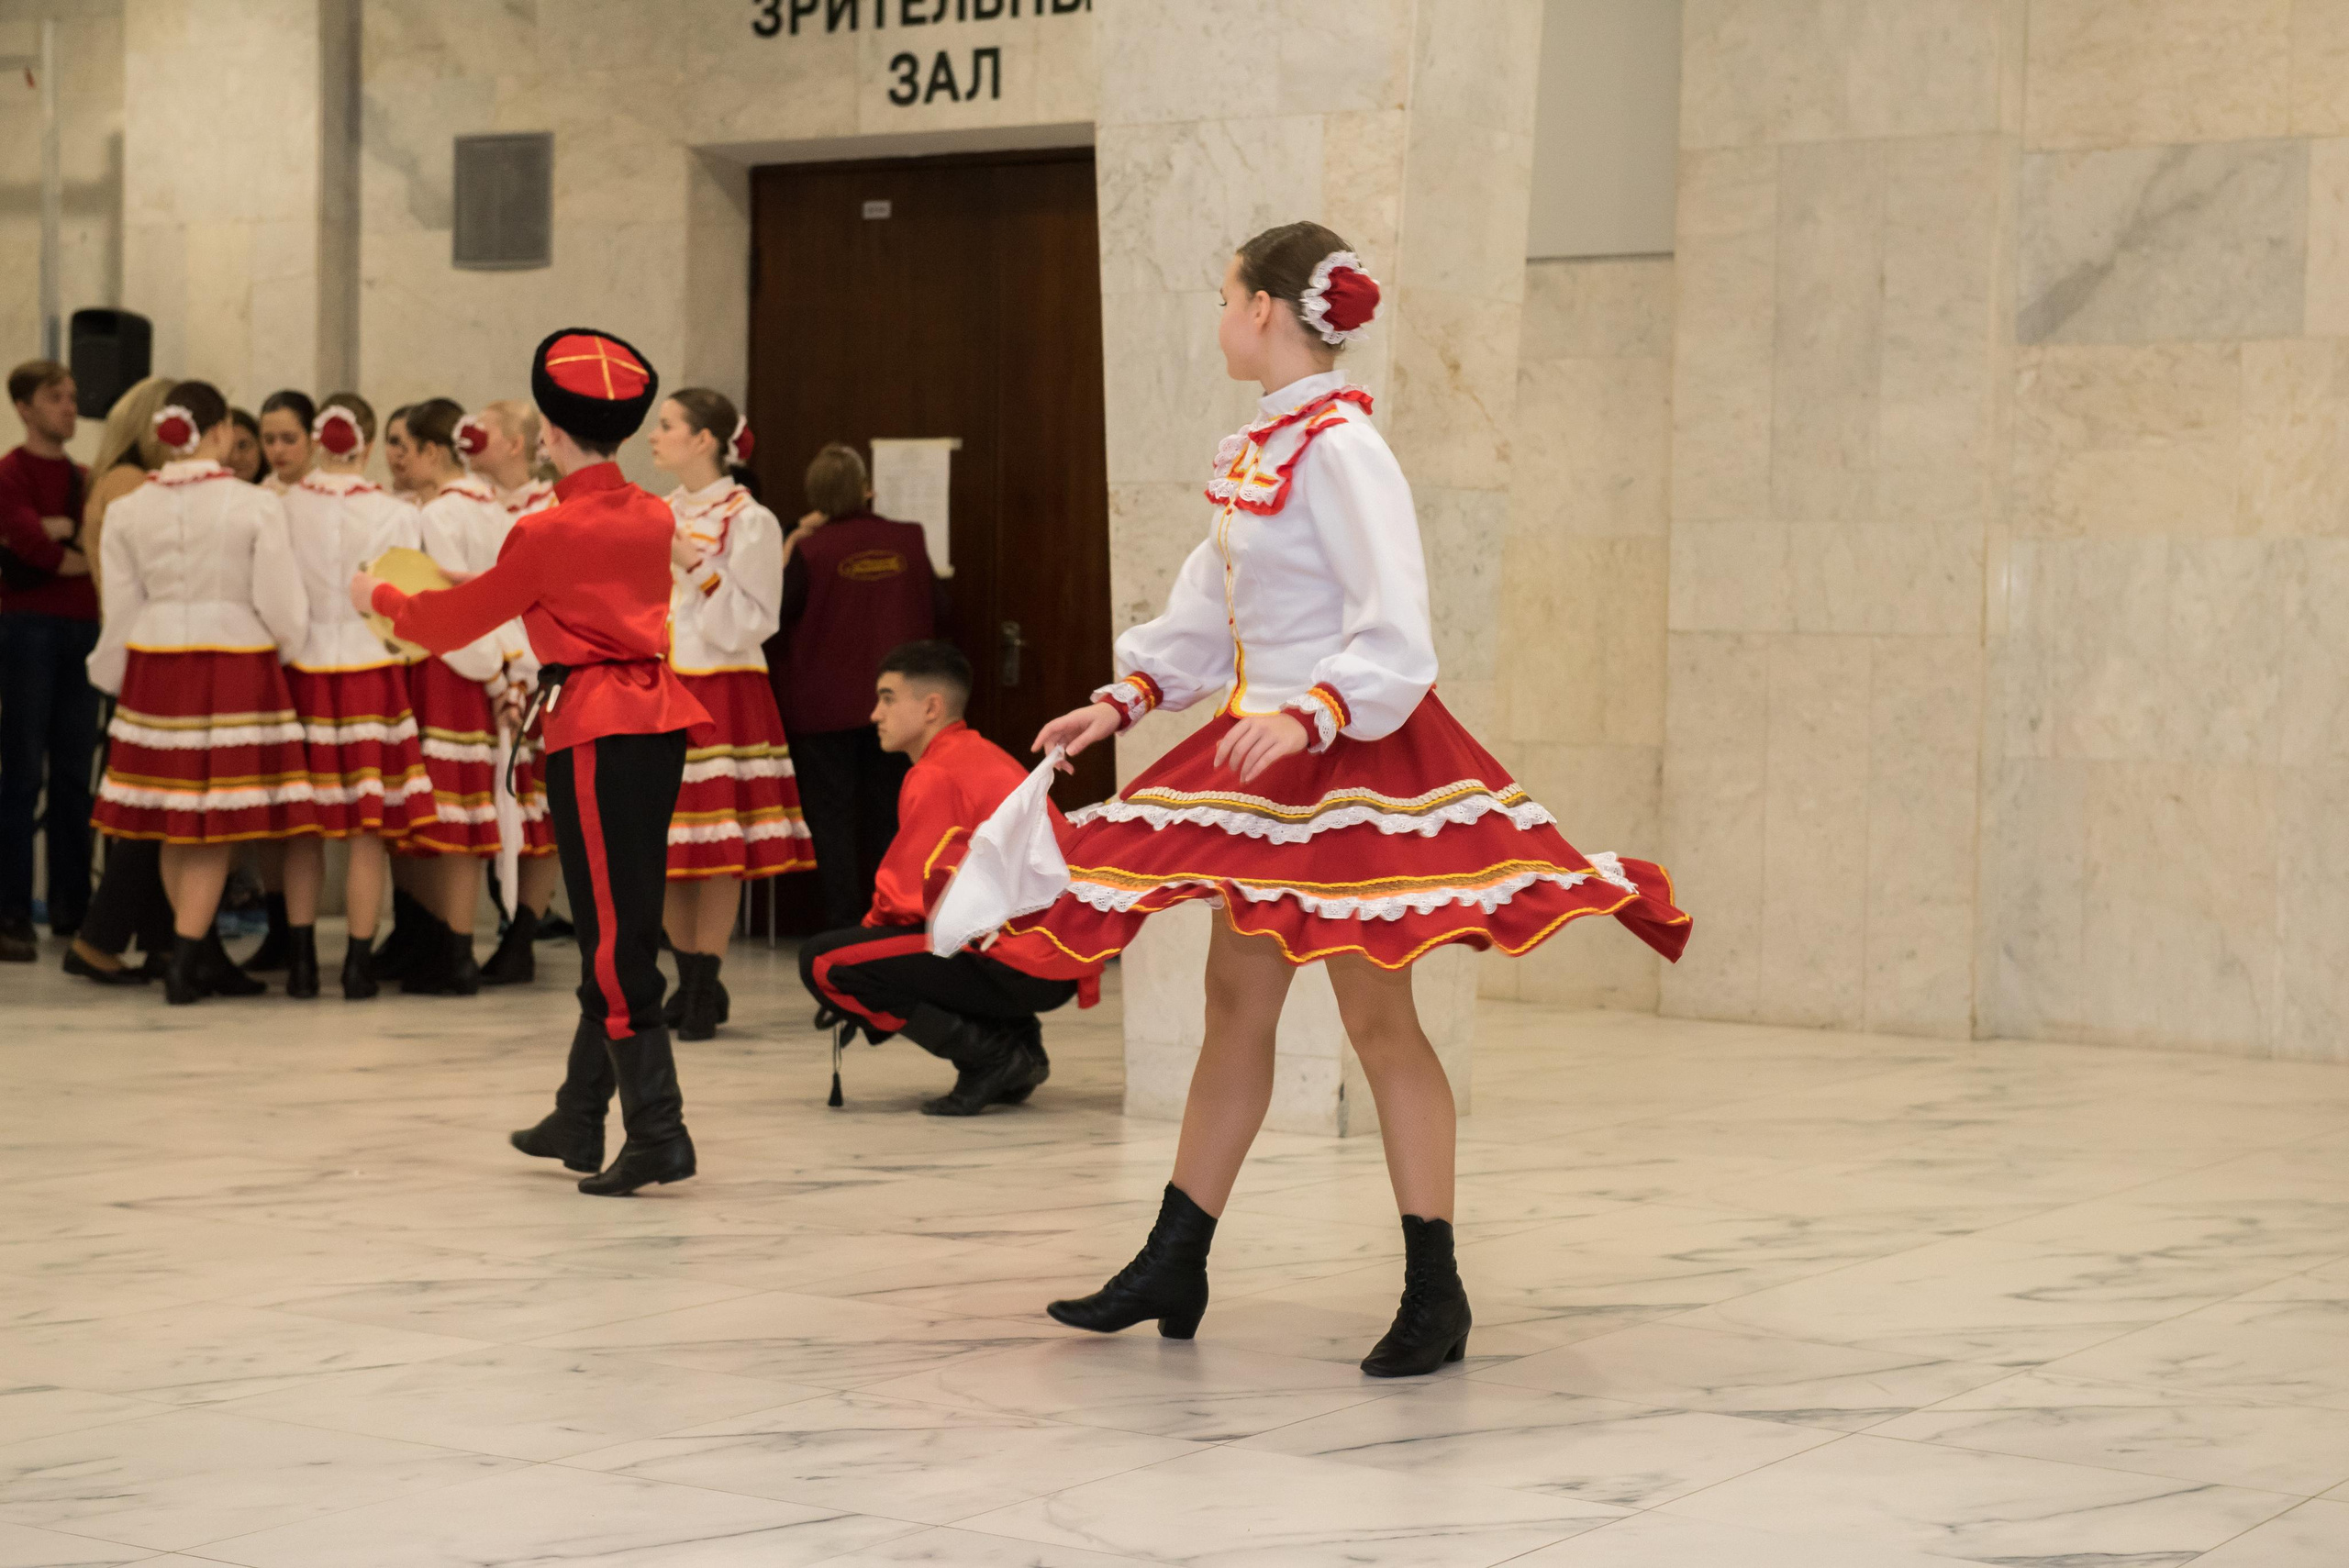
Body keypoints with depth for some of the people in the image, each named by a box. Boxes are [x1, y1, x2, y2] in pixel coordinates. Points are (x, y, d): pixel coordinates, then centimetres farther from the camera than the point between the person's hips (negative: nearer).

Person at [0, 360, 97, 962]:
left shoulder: (83, 478, 15)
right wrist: (83, 556, -3)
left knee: (74, 776, 8)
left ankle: (72, 907, 14)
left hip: (82, 629, 6)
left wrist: (59, 532, -12)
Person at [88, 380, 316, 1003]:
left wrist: (110, 674, 22)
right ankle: (184, 963, -2)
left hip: (155, 666, 4)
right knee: (215, 823, 1)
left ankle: (207, 958, 23)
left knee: (174, 823, 12)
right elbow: (282, 609, -8)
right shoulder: (256, 506, -9)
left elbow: (120, 610, 6)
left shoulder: (128, 511, 2)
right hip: (236, 666, -4)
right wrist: (284, 651, 13)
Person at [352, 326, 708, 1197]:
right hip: (658, 720, 7)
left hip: (594, 732, -7)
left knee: (614, 937, -7)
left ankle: (657, 1133, -12)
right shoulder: (654, 520, 8)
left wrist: (380, 598, 23)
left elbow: (462, 616, 4)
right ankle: (580, 1118, 25)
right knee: (619, 927, 14)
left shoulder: (547, 534, -10)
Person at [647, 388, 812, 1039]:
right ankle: (690, 983, 17)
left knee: (717, 842, -5)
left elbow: (751, 620, -11)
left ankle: (705, 989, 2)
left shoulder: (749, 521, -5)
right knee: (664, 845, 6)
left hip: (721, 693, -6)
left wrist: (696, 566, -17)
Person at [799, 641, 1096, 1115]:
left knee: (821, 963, -9)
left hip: (1018, 968, -10)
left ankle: (988, 1056, -10)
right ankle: (1018, 1041, 12)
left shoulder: (936, 777, -10)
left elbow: (907, 898, -11)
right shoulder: (985, 757, 19)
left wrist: (869, 929, 9)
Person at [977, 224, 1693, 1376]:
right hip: (1266, 756, 9)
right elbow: (1208, 610, 20)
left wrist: (1310, 716, -35)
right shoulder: (1258, 452, 11)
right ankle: (1172, 1269, 21)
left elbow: (1395, 633, -23)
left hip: (1353, 756, -9)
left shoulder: (1340, 450, -17)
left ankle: (1434, 1293, 3)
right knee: (1235, 1002, 13)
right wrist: (1123, 700, 12)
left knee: (1376, 1012, -5)